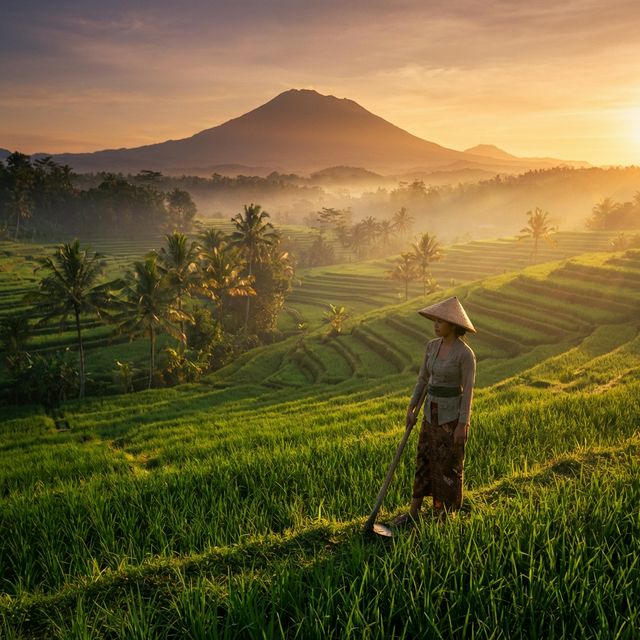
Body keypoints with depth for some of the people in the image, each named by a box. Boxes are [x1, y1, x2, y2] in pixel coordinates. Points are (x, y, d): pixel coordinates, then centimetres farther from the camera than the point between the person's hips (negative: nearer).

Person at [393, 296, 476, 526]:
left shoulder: (466, 354, -19)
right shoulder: (432, 346, 2)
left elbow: (468, 390, -17)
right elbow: (423, 379, 8)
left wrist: (462, 425, -16)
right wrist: (411, 409, 5)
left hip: (453, 416, -7)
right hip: (433, 413, 7)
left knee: (448, 466, 4)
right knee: (423, 461, 13)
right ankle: (413, 514, 26)